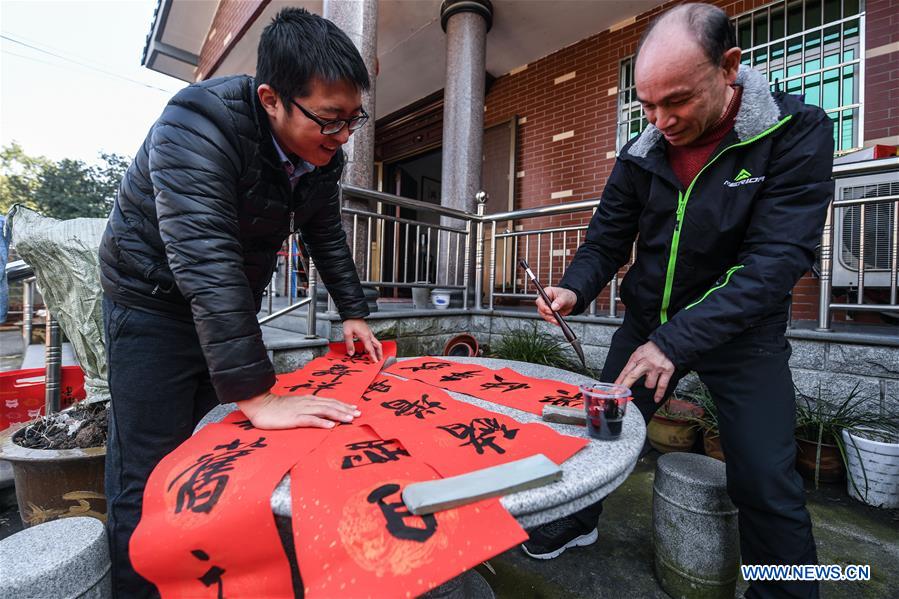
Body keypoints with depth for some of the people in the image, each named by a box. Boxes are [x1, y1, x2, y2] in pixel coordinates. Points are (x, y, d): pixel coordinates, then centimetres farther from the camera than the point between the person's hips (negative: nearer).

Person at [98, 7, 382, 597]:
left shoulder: (323, 153, -7)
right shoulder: (198, 123, -27)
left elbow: (327, 233, 5)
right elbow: (204, 261, -38)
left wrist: (353, 314, 4)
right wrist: (257, 395, -41)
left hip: (231, 305, 6)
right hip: (155, 299, -5)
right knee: (150, 480, -3)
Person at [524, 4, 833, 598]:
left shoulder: (797, 132, -14)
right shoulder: (641, 155, -4)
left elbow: (776, 259, -24)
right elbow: (606, 241, -1)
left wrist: (679, 341, -34)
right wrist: (574, 290, -23)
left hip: (741, 333, -3)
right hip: (649, 324, 4)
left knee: (767, 485, -3)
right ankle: (578, 519, 39)